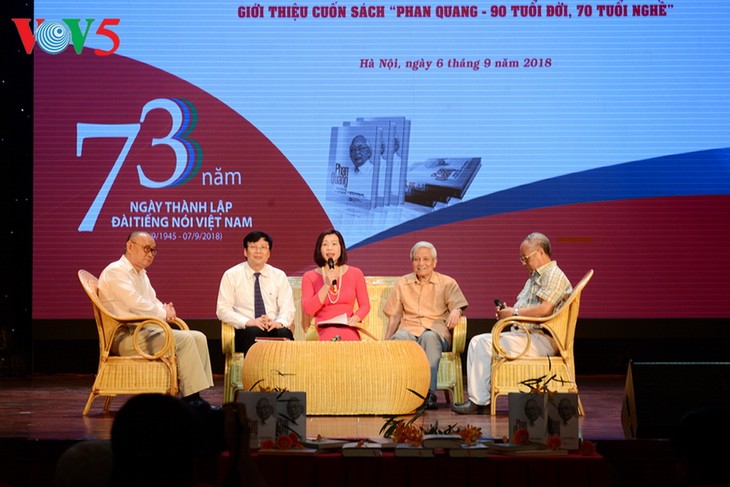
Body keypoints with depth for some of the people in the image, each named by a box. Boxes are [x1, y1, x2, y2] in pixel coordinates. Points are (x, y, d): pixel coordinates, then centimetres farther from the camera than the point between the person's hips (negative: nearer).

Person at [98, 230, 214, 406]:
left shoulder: (141, 274, 22)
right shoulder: (116, 271, -9)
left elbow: (153, 302, 25)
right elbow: (135, 303, -20)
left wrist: (166, 310, 0)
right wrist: (163, 313, -7)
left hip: (146, 331, 10)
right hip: (126, 337, -10)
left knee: (198, 338, -5)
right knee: (183, 339, -25)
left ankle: (194, 397, -14)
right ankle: (192, 398, -22)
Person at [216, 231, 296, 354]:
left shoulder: (279, 276, 12)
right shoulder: (231, 275, 5)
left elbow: (287, 308, 7)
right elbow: (222, 310, -1)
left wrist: (279, 322, -18)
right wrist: (248, 322, -18)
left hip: (274, 329, 2)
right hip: (245, 332, -2)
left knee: (284, 333, -33)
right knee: (254, 332, -36)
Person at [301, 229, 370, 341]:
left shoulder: (355, 274, 12)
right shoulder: (309, 277, 9)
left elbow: (365, 305, 14)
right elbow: (308, 310, -3)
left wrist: (355, 318, -9)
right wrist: (327, 285, -10)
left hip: (348, 330, 0)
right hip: (324, 330, 0)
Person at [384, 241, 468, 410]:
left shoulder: (447, 283, 15)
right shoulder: (402, 284, 21)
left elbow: (458, 305, 1)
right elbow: (394, 316, 20)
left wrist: (456, 311, -25)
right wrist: (386, 341, 3)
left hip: (437, 331, -1)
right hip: (409, 329, 1)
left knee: (429, 336, -39)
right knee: (401, 336, -37)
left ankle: (429, 393, -47)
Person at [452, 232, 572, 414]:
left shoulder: (554, 275, -8)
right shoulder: (534, 278, 25)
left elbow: (545, 309, -21)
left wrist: (514, 313, -13)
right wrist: (506, 312, 6)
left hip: (541, 339, -10)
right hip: (522, 334, 10)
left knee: (486, 344, -22)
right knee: (477, 341, -2)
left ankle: (480, 401, -17)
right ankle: (476, 398, -11)